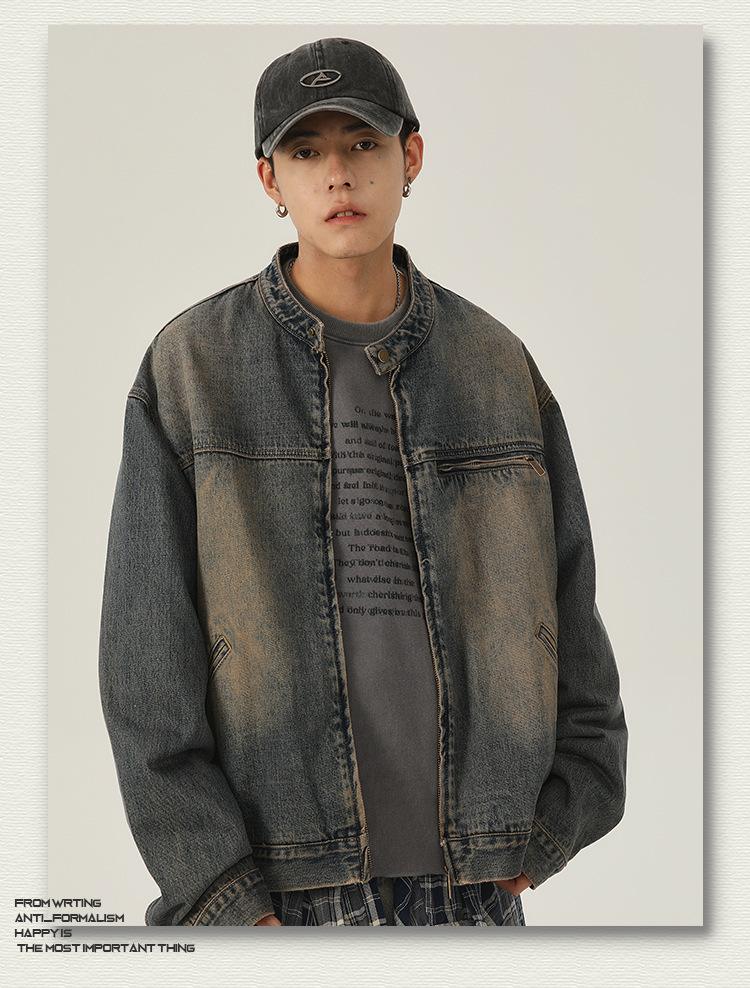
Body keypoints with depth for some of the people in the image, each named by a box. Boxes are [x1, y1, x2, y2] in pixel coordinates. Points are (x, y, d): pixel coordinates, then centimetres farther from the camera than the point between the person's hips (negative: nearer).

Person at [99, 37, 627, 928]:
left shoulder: (498, 368, 5)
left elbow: (564, 605, 11)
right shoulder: (190, 371, -3)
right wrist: (218, 897, -11)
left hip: (471, 883, 3)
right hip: (274, 884, -2)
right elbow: (148, 650, -7)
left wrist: (559, 819, 3)